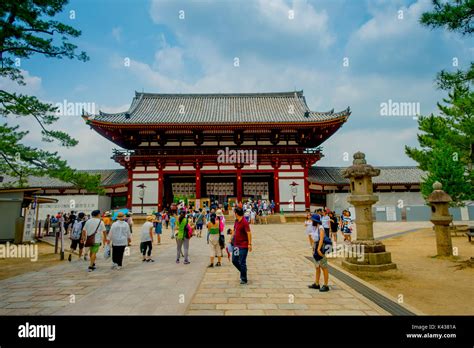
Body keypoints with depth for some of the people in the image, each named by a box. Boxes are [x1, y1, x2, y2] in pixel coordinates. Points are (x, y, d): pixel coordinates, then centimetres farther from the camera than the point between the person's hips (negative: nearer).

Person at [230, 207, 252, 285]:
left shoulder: (244, 222, -18)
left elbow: (249, 233, -21)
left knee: (242, 263, -1)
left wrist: (249, 244, -23)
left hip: (243, 246, -9)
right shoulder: (236, 221, 8)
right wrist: (231, 239, 20)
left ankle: (244, 279, 14)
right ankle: (243, 273, 34)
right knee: (234, 261, 14)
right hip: (236, 245, 9)